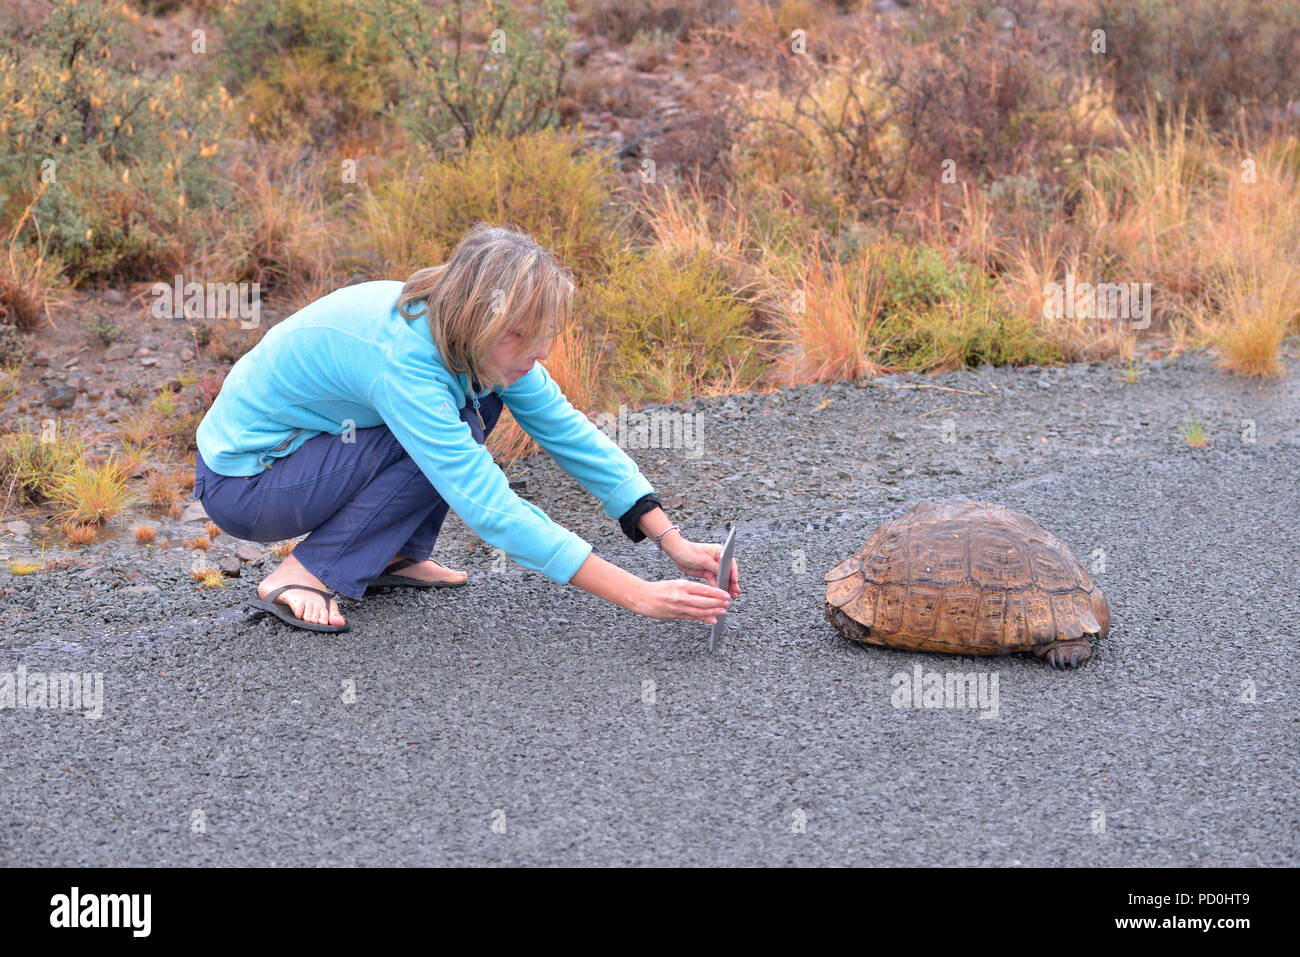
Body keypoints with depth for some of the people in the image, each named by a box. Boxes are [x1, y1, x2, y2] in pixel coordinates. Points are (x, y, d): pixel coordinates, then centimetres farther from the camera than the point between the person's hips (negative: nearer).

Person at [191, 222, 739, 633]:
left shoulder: (462, 333, -11)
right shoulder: (402, 358, -35)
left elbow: (571, 434, -6)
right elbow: (493, 512, -38)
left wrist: (673, 542, -14)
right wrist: (639, 597, -40)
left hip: (302, 440, 8)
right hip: (238, 484, -8)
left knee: (481, 395, -3)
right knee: (458, 433, -22)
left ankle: (393, 555, 4)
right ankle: (304, 575, -15)